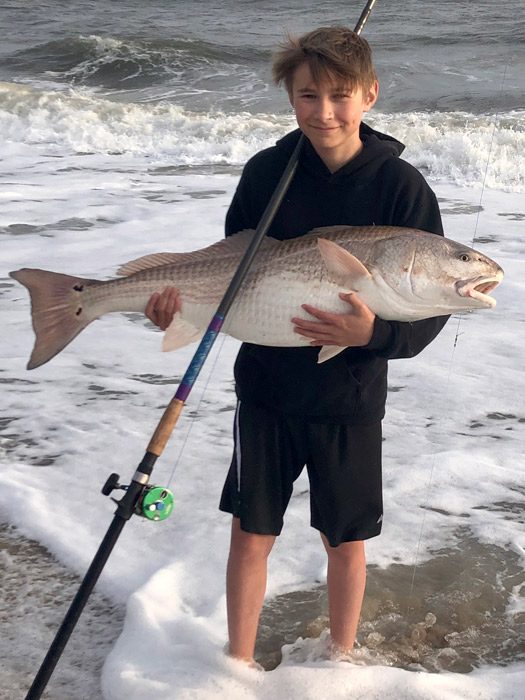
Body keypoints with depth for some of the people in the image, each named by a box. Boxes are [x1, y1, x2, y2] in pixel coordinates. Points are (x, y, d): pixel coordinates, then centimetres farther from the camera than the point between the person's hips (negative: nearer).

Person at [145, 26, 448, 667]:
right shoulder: (267, 171, -5)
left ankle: (341, 659, 37)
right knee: (251, 535, 9)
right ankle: (239, 663, 30)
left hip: (349, 398, -1)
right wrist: (184, 300, -15)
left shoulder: (400, 186, -11)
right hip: (267, 388, 2)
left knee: (345, 539, 13)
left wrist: (374, 333, -28)